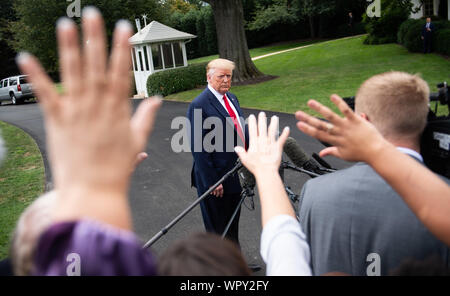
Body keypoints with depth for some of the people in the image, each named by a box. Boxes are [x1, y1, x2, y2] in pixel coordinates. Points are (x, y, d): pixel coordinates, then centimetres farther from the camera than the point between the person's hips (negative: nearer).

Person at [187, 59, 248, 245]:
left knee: (233, 225, 24)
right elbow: (199, 149, -19)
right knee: (218, 230, 9)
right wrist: (212, 182, -19)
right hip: (216, 178, -8)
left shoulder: (232, 98, 9)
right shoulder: (199, 105, -17)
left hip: (236, 175, 8)